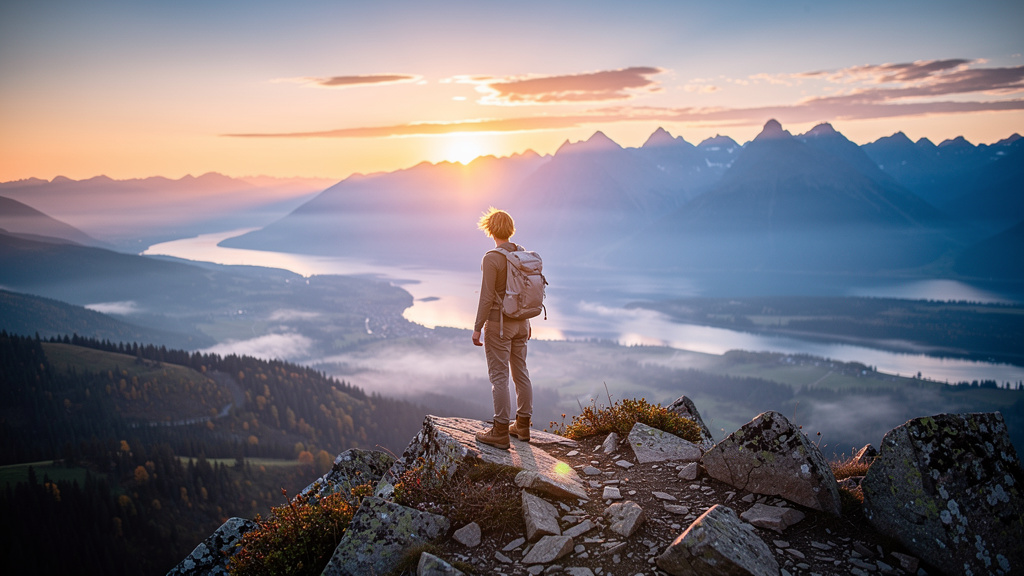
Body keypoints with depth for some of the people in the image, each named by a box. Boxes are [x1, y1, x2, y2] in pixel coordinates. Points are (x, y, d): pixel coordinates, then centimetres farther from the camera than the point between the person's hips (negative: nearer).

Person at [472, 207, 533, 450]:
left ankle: (500, 433, 5)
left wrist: (477, 328, -12)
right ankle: (522, 426, 24)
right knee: (521, 372, 14)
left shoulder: (492, 259, -18)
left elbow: (487, 297, -19)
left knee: (499, 377, -1)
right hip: (520, 323, 7)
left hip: (498, 324, -7)